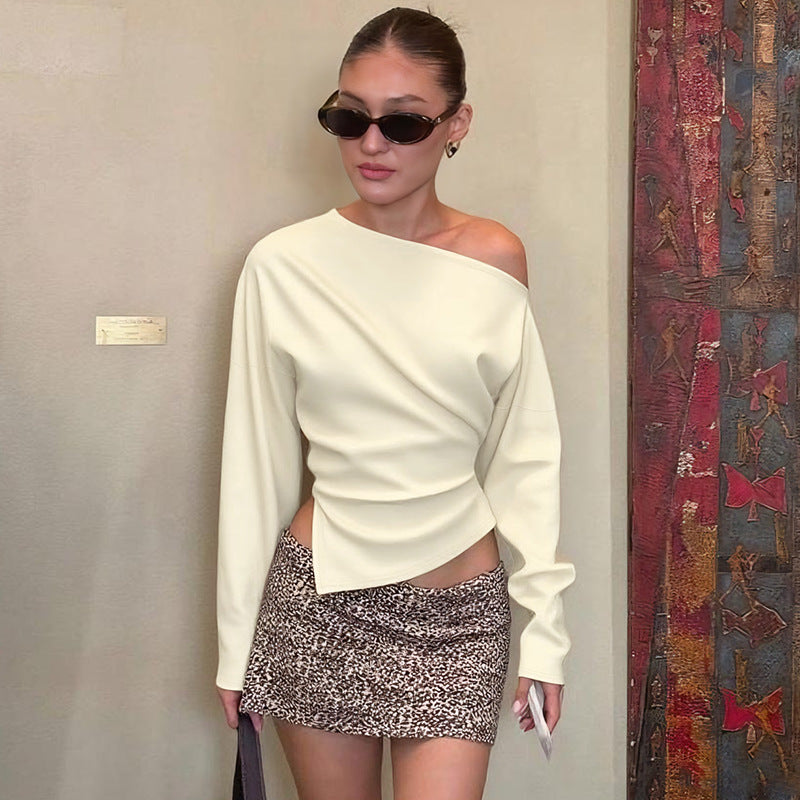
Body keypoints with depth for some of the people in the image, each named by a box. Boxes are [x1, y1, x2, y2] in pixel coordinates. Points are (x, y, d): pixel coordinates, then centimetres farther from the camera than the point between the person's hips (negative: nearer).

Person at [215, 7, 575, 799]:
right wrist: (237, 631, 4)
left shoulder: (494, 260, -2)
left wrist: (546, 623, 0)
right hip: (317, 596, 0)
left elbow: (524, 456, 2)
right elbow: (256, 457, 1)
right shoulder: (282, 265, -5)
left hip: (460, 606, 1)